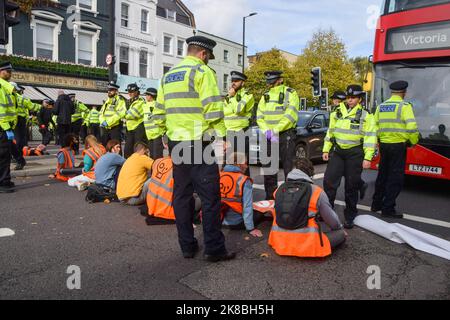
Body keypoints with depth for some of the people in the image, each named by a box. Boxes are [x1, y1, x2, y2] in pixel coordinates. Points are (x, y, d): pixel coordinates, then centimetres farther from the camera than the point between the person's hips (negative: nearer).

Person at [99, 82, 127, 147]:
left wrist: (108, 122, -19)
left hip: (115, 127, -7)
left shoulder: (120, 100, -4)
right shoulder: (107, 101, 19)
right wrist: (102, 121, -6)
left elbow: (121, 113, -18)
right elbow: (101, 113, 16)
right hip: (104, 128, 8)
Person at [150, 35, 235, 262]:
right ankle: (214, 249, 6)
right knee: (210, 196, 0)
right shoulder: (202, 71, -5)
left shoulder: (168, 76, 17)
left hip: (176, 143, 7)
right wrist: (221, 137, -9)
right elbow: (213, 109, -16)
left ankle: (187, 246, 19)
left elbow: (158, 114, 17)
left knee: (181, 194, 11)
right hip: (199, 143, -7)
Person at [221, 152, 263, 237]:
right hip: (237, 223, -5)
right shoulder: (244, 181, -16)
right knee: (261, 213, 13)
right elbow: (247, 206, -17)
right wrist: (250, 229, -10)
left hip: (221, 220, 5)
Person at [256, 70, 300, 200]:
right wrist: (266, 130, -9)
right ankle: (270, 197, 22)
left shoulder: (290, 93, -2)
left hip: (286, 135, -5)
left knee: (289, 167, -3)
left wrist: (276, 130, -20)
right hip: (269, 136, 6)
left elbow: (290, 116, -14)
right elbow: (259, 116, 8)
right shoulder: (265, 96, 15)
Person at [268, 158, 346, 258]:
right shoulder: (317, 192, -10)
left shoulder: (280, 190, 2)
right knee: (341, 234, 14)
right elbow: (333, 222, -1)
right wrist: (340, 227, 23)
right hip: (308, 246, -5)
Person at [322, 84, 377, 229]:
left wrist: (367, 157, -14)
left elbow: (370, 138, -7)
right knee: (329, 180, -5)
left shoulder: (365, 116, -2)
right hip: (338, 151, 3)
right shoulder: (337, 113, 11)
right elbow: (330, 132, 16)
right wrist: (326, 150, 11)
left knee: (351, 186, 4)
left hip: (355, 153, -3)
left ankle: (350, 216, 18)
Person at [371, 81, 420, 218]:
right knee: (395, 178, 1)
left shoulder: (381, 106, 9)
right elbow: (412, 127, -16)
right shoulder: (404, 106, -8)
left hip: (384, 144, 6)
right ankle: (388, 209, 4)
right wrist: (414, 142, -1)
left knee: (382, 174, 17)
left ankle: (376, 204, 25)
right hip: (398, 145, -6)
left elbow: (374, 125, 9)